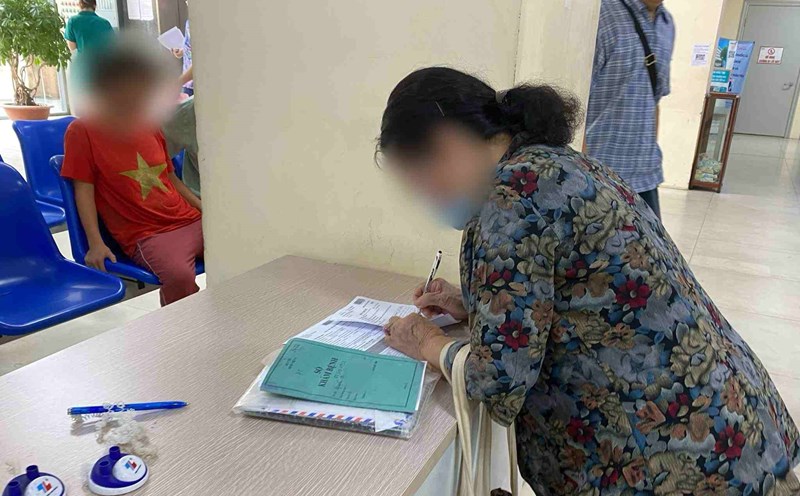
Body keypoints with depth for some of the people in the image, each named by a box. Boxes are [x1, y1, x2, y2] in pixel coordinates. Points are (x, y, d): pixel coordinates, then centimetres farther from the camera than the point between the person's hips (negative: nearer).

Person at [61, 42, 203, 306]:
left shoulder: (150, 124, 14)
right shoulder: (82, 131, 0)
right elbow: (84, 189, -3)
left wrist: (206, 209, 12)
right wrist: (95, 243, -13)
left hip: (191, 220, 6)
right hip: (146, 234, -6)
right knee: (179, 275, -36)